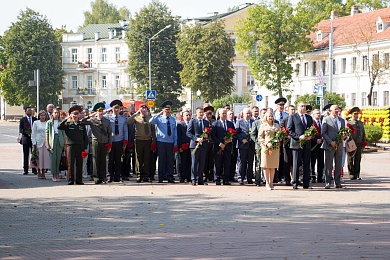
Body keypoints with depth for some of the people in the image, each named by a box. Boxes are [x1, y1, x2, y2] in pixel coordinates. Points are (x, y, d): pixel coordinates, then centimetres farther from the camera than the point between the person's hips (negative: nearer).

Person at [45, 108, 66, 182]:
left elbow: (63, 133, 10)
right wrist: (47, 144, -4)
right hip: (52, 141, -2)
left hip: (60, 141, 2)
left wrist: (64, 143, 2)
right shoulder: (49, 122, 6)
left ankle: (57, 174, 5)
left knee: (58, 158, 1)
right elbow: (47, 133, 3)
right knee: (53, 158, -4)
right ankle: (54, 175, -1)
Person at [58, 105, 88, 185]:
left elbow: (85, 137, 14)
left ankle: (79, 180, 8)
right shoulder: (68, 124, 5)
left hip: (80, 146, 2)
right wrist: (66, 119, -14)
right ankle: (70, 180, 4)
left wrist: (85, 147, 6)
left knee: (79, 164, 3)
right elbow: (59, 127, -13)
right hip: (70, 146, -2)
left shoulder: (82, 125, 13)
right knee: (71, 164, -1)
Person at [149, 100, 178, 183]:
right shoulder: (159, 118, 0)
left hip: (170, 142, 3)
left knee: (170, 160, 4)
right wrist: (159, 114, -18)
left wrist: (175, 143, 9)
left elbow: (175, 132, 14)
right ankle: (161, 177, 5)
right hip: (161, 142, -3)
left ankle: (170, 177, 8)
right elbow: (151, 121, -19)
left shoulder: (173, 120, 13)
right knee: (161, 160, -1)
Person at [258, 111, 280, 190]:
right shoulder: (263, 126, 5)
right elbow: (260, 137, 1)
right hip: (266, 148, -3)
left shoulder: (276, 126, 14)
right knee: (266, 166, -2)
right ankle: (267, 183, 3)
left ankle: (271, 182, 9)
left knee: (273, 166, 3)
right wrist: (267, 143, -14)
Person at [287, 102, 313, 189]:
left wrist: (310, 136, -3)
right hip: (297, 143, -4)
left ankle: (306, 184, 9)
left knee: (306, 165, 5)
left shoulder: (309, 118, 17)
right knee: (296, 164, -3)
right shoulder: (292, 117, 2)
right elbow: (289, 130, -4)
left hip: (307, 144, 5)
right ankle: (295, 184, 1)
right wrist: (299, 137, -15)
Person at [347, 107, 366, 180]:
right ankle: (351, 174, 5)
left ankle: (357, 175, 8)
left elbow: (364, 134, 20)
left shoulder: (361, 123, 16)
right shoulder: (348, 123, 0)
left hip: (359, 144, 5)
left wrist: (364, 143, 12)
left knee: (358, 160, 5)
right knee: (351, 160, 0)